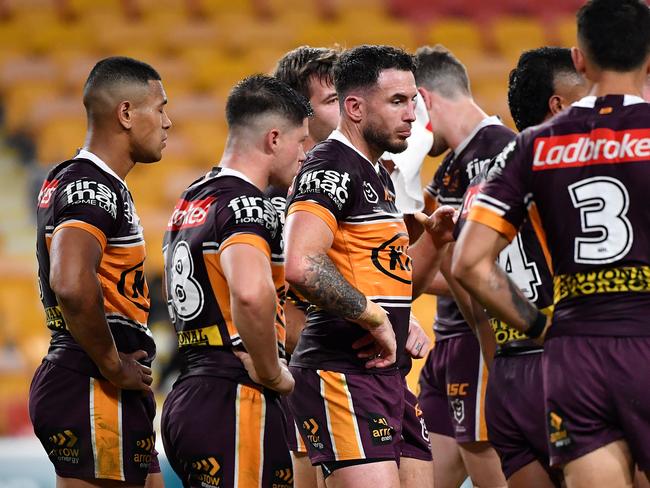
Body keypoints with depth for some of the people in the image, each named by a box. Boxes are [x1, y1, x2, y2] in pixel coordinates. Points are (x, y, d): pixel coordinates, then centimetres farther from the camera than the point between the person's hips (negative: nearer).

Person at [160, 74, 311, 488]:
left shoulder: (192, 201, 17)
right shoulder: (246, 205, -13)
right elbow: (251, 294, -33)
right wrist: (272, 373, -17)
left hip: (187, 399, 10)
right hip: (235, 404, -10)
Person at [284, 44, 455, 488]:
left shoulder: (378, 176, 20)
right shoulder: (331, 168, -12)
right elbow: (302, 266, -28)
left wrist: (434, 240, 10)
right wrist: (374, 318, -19)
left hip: (381, 372, 10)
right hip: (342, 374, -10)